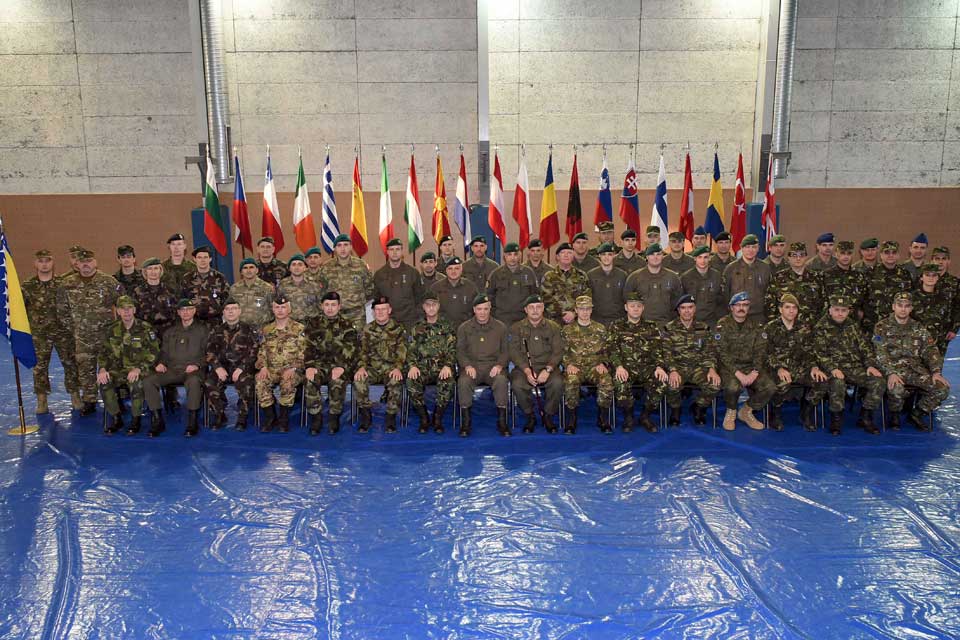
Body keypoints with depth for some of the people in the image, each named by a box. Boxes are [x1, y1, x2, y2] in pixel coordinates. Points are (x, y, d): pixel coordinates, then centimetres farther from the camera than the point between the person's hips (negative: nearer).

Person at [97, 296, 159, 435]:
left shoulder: (145, 329, -3)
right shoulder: (113, 330, 10)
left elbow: (153, 353, -8)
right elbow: (104, 353, 14)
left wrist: (138, 369, -22)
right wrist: (102, 369, -6)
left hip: (140, 369, -4)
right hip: (119, 370, 4)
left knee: (135, 383, -36)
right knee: (104, 383, -26)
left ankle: (135, 420, -15)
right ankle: (116, 418, -7)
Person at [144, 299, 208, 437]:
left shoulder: (201, 330, 13)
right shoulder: (170, 332, 26)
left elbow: (207, 353, 4)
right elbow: (164, 352, 25)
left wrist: (197, 364, -13)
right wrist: (160, 363, 3)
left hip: (192, 370, -4)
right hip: (172, 370, 4)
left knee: (194, 381, -40)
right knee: (148, 381, -23)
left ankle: (192, 422, -30)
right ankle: (157, 420, -16)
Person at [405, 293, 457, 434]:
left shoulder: (447, 327, 11)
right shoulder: (417, 328, 16)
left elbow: (452, 350, 3)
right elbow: (411, 350, 10)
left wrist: (447, 365, -17)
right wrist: (412, 365, -11)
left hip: (442, 367, -1)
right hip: (422, 367, 1)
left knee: (448, 382, -34)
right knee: (411, 382, -31)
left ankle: (438, 418, -14)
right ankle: (424, 418, -13)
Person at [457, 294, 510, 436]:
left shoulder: (500, 327, 12)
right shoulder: (464, 328, 12)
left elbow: (505, 351, 10)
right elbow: (460, 351, 8)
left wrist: (499, 365, -9)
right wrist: (467, 366, -11)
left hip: (494, 366, 0)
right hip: (472, 366, 0)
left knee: (501, 381, -33)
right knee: (463, 381, -32)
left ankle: (502, 421, -21)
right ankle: (466, 421, -19)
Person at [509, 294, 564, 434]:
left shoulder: (553, 327, 10)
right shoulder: (516, 328, 8)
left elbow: (558, 352, 2)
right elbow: (514, 352, -1)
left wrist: (548, 369, -16)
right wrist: (527, 370, -17)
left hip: (547, 366, 0)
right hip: (524, 367, 0)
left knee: (557, 382, -31)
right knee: (517, 384, -32)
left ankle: (548, 415, -6)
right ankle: (529, 416, -7)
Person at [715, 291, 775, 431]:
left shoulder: (756, 323, 6)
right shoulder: (723, 324, -4)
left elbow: (760, 351, 0)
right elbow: (722, 353, -12)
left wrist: (754, 373, -15)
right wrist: (738, 373, -21)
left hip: (751, 366, 4)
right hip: (729, 366, -4)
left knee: (769, 387, -20)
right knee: (733, 386, -34)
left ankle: (746, 411, 7)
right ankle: (730, 413, -1)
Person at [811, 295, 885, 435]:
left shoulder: (852, 326, 18)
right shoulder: (821, 328, 1)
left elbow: (865, 347, 18)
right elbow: (819, 353, -8)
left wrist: (871, 365, 1)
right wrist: (832, 368, -23)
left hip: (856, 367, 5)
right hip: (834, 368, -5)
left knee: (878, 381, -18)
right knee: (837, 382, -37)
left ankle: (865, 418, -2)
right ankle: (836, 418, -15)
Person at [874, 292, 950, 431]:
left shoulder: (918, 328, 16)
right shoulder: (882, 327, 1)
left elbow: (930, 350, 8)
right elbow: (880, 353, -10)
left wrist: (936, 372, -8)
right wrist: (891, 373, -25)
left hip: (916, 368, 5)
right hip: (893, 367, -4)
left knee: (942, 388, -16)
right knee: (896, 389, -35)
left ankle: (916, 414, 6)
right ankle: (894, 415, -2)